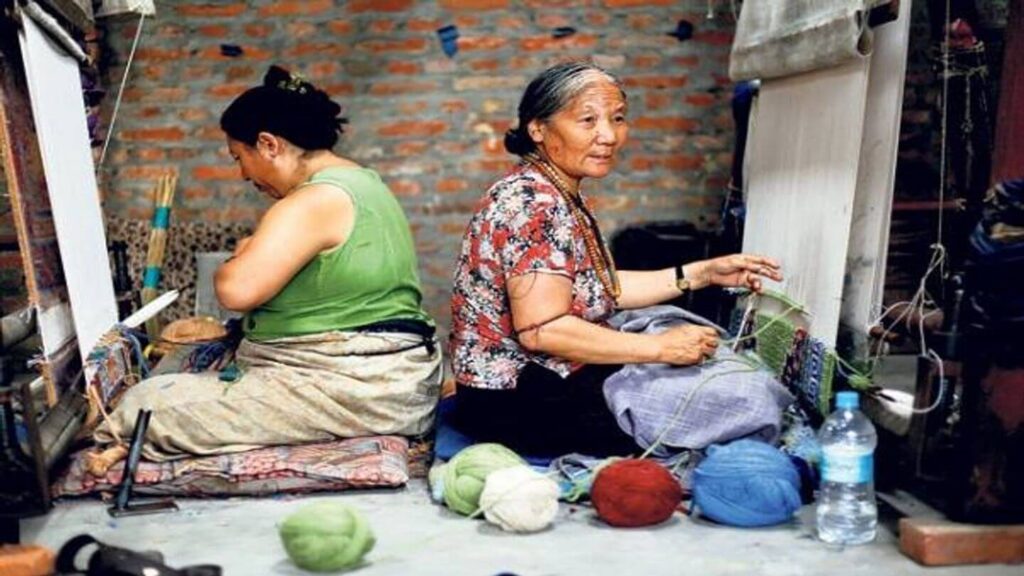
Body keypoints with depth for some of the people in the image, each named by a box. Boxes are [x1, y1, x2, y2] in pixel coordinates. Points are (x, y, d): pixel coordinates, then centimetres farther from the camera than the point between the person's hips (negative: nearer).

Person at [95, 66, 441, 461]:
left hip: (355, 388, -10)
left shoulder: (313, 201, -17)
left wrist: (240, 256, -3)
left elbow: (237, 290, -25)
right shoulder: (359, 181, 14)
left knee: (146, 407, -14)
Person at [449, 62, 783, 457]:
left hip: (554, 380, 9)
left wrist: (700, 274, 7)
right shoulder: (533, 203, -22)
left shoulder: (565, 197, 9)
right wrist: (661, 348, -22)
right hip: (516, 403, -9)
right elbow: (541, 329, -28)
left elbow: (596, 287, 12)